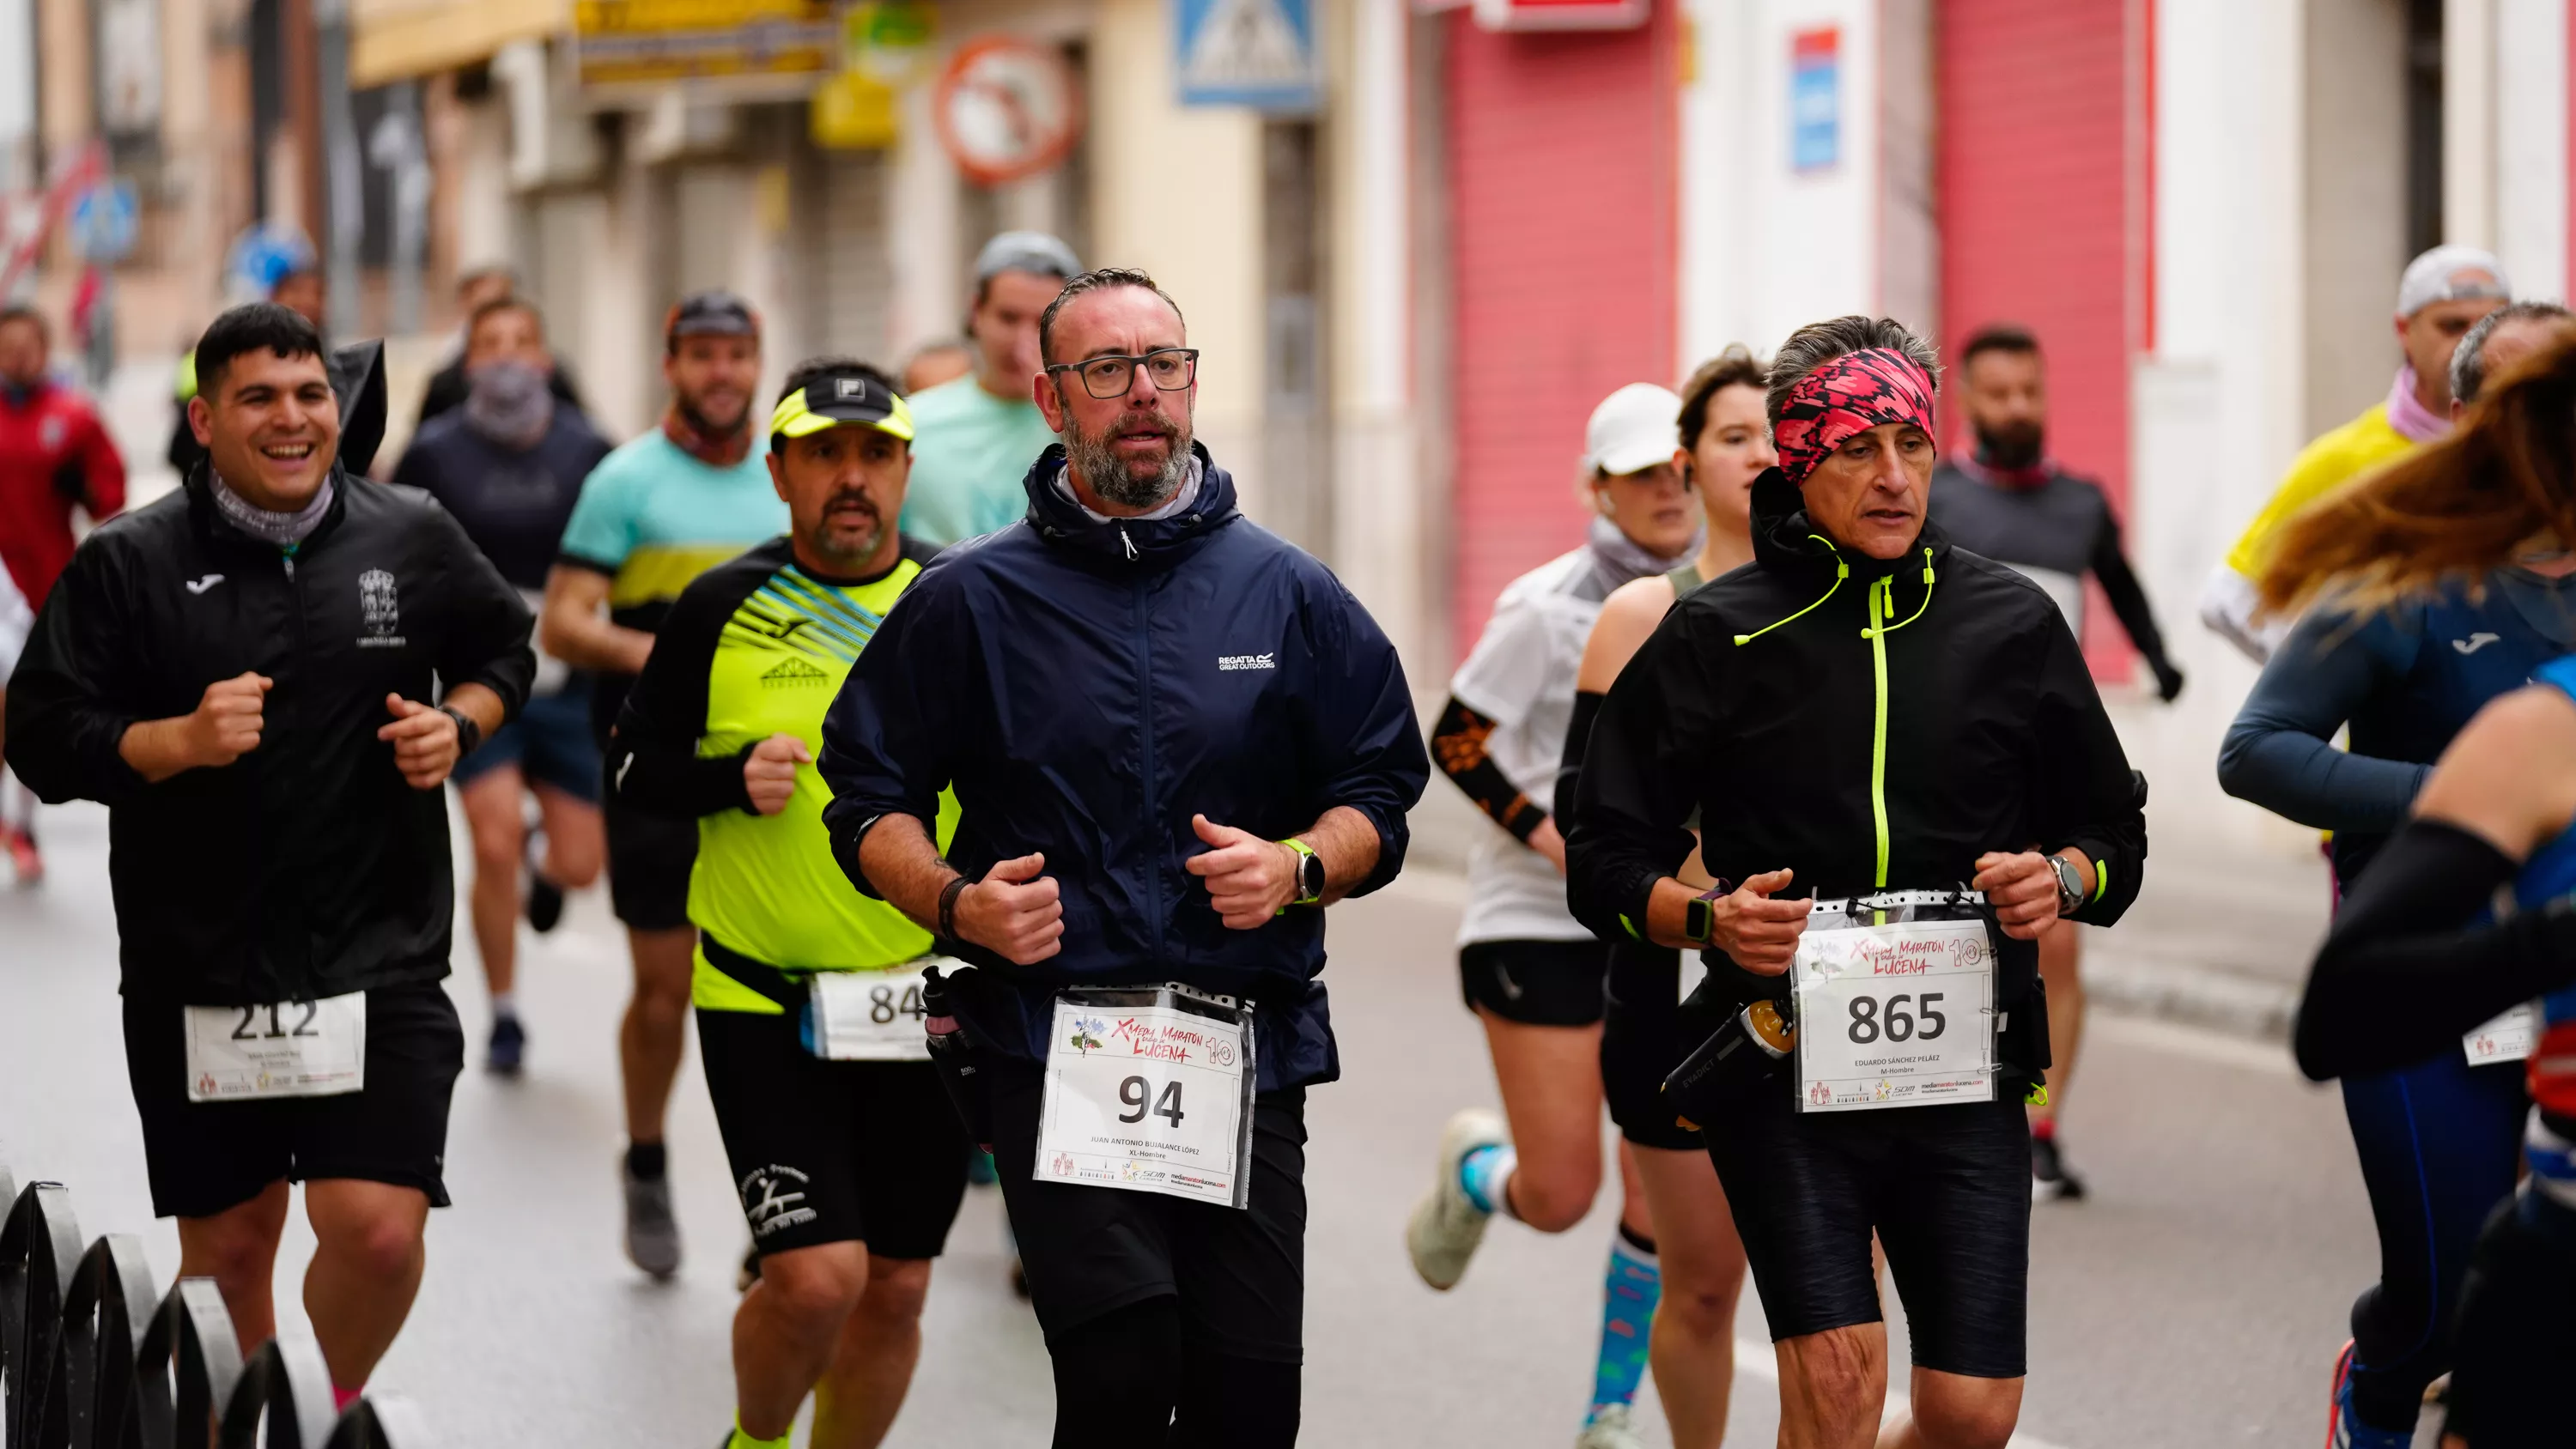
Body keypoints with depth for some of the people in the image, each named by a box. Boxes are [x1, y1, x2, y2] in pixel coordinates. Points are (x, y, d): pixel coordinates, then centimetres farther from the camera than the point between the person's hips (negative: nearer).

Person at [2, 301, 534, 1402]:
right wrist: (178, 740, -19)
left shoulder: (415, 540, 3)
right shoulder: (127, 565, -2)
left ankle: (336, 1409, 18)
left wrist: (460, 723, -1)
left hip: (381, 961, 0)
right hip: (198, 970, 0)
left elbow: (503, 650, 20)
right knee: (229, 1242, 9)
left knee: (379, 1230, -12)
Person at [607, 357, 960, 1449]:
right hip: (764, 1001, -3)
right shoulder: (721, 608, -3)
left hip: (929, 1004, 3)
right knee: (816, 1276, -12)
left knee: (894, 1287, 8)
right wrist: (733, 779, -15)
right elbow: (632, 766, 4)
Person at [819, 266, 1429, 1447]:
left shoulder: (1289, 594, 10)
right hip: (1052, 1036, -2)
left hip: (1248, 1055, 2)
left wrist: (1296, 868, -6)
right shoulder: (972, 599, 6)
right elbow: (871, 804, 9)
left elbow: (1380, 797, 14)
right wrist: (958, 906, -9)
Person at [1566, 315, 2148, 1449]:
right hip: (1780, 1065, -2)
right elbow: (1606, 858, 6)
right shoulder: (1716, 637, 3)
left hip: (1964, 1066, 2)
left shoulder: (2012, 623, 9)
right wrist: (1709, 918, -14)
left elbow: (2114, 832, 17)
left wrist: (2063, 880, -6)